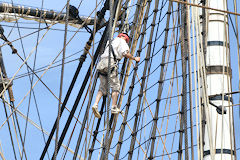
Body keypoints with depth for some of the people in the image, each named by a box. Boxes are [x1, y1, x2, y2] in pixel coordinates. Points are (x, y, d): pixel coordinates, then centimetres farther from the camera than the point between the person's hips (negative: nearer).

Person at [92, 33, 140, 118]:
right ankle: (114, 108, -4)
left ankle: (95, 105, -11)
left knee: (102, 87, 7)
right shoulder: (121, 41, 11)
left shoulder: (111, 42, 33)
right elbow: (125, 53, -3)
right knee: (115, 86, 0)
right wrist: (134, 58, 9)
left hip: (101, 63, 7)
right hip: (110, 63, -7)